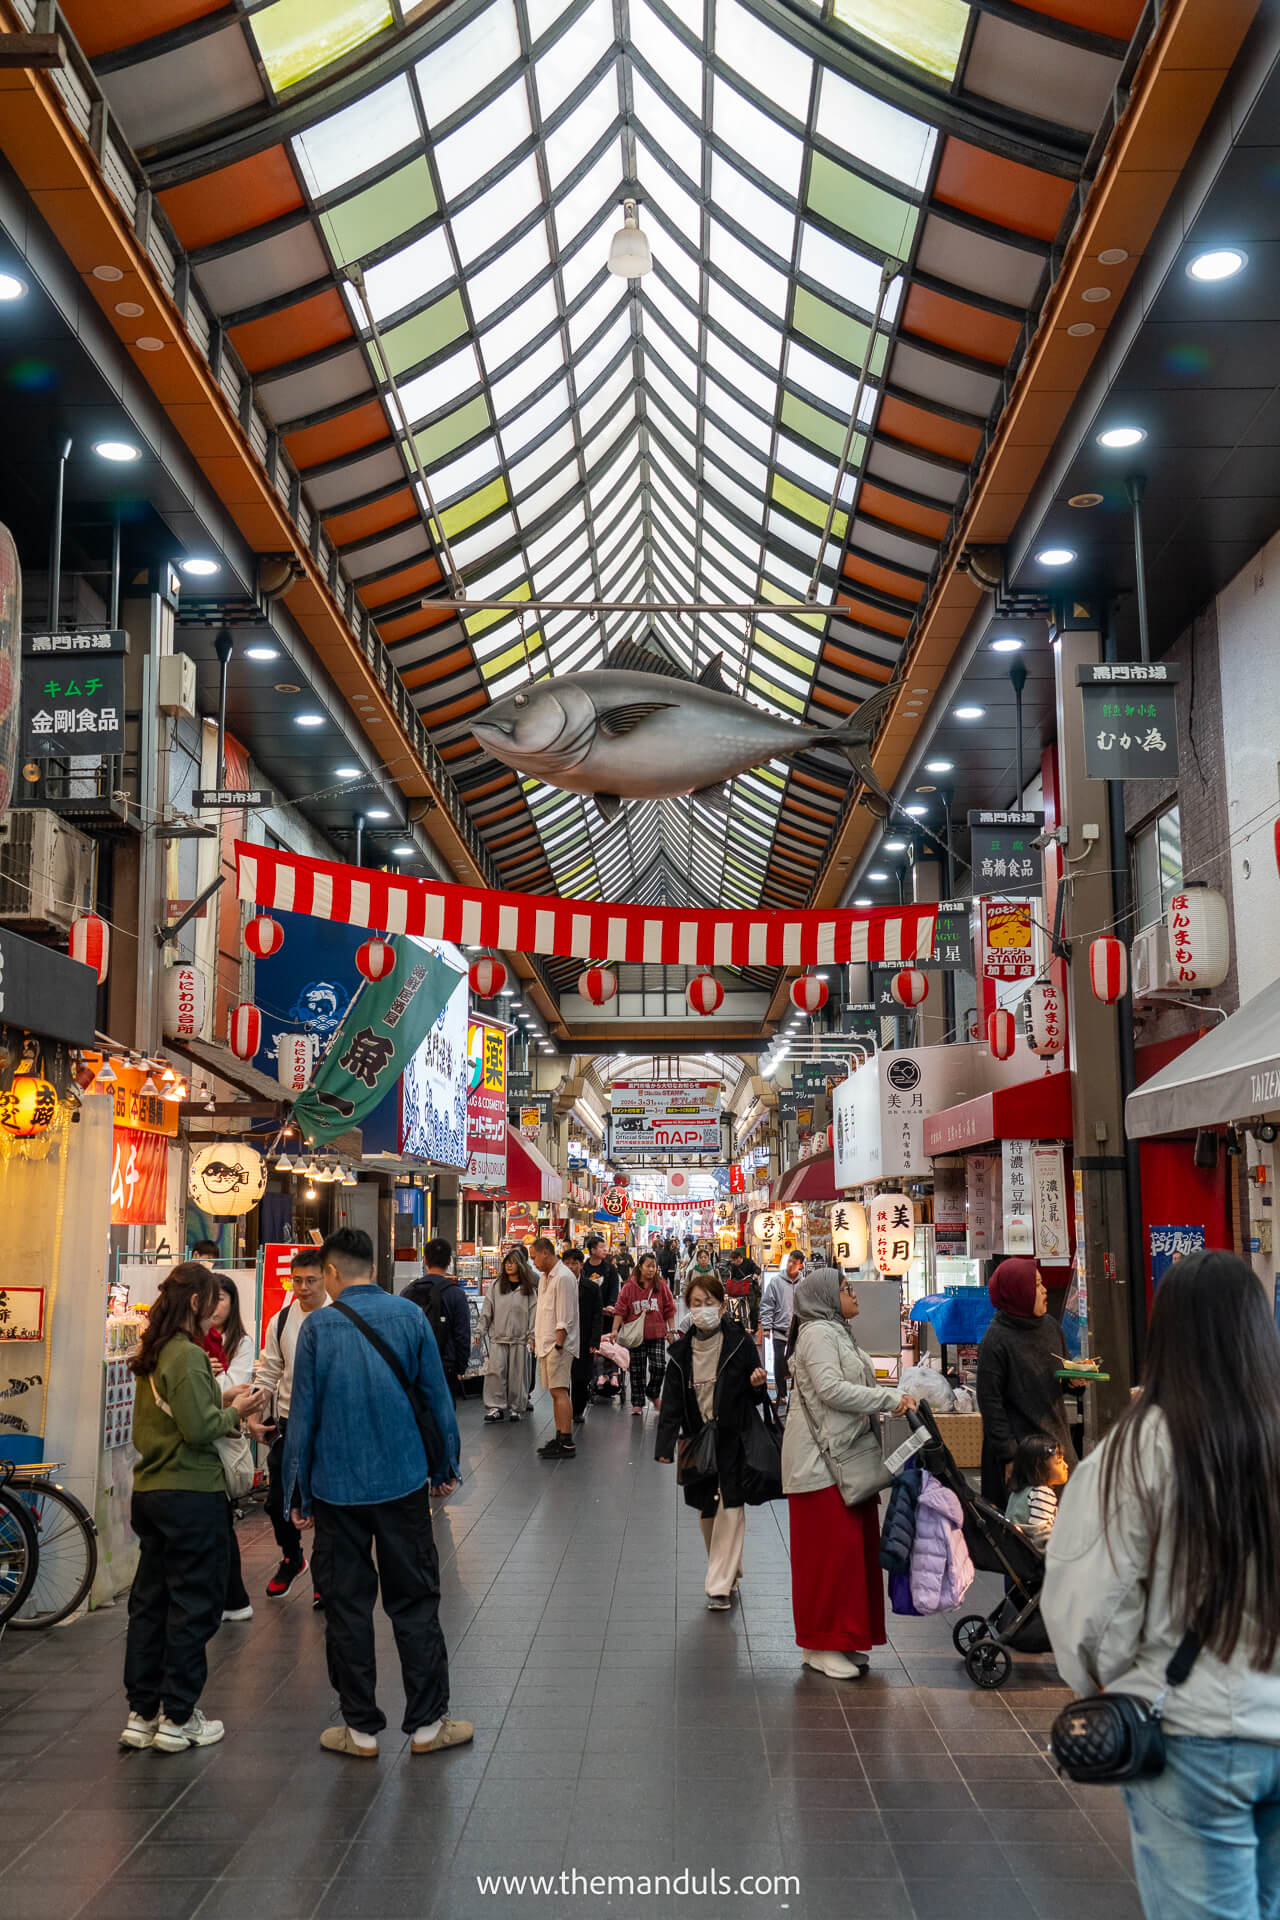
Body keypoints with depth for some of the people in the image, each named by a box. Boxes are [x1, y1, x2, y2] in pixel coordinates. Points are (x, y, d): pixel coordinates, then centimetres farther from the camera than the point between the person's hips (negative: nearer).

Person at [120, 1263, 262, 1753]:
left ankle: (141, 1714, 22)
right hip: (191, 1495, -9)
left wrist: (223, 1401, 10)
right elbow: (199, 1429, -22)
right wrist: (234, 1412, -6)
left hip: (149, 1490, 9)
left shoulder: (149, 1355, 10)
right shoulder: (188, 1355, -18)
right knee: (193, 1605, 2)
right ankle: (178, 1720, 9)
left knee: (149, 1602, 14)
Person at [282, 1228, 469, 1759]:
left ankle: (361, 1729, 17)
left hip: (337, 1488, -1)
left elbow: (303, 1414, -3)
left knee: (347, 1606, 10)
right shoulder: (409, 1315, -2)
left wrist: (299, 1493, 5)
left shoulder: (317, 1326, -6)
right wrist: (446, 1466, 13)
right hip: (403, 1481, 1)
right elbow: (437, 1396, 2)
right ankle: (427, 1723, 15)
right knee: (415, 1601, 10)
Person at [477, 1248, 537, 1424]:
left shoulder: (529, 1288, 3)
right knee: (495, 1370, -8)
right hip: (497, 1337, 1)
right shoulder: (496, 1286, 6)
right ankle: (495, 1407, -4)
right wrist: (480, 1330, 2)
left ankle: (515, 1407, 15)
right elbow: (487, 1309, 7)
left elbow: (533, 1312, 2)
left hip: (519, 1338, 0)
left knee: (516, 1373, 3)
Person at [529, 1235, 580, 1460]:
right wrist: (536, 1338, 19)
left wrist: (558, 1343, -19)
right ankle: (559, 1438, 18)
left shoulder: (563, 1277, -14)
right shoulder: (545, 1277, 17)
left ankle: (567, 1444, -12)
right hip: (546, 1344, 10)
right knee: (555, 1392, 12)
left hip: (558, 1346, -10)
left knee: (560, 1392, -11)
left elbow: (564, 1318, -17)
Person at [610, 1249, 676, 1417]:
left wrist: (671, 1330, 3)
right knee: (637, 1370, 4)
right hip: (636, 1335, 0)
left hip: (657, 1334, 1)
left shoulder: (662, 1286, 3)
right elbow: (620, 1310, -2)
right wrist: (615, 1330, -10)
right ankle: (637, 1404, 13)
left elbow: (669, 1309, 7)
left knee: (659, 1366, -8)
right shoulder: (629, 1287, -1)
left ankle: (653, 1393, 19)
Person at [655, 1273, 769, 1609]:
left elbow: (755, 1394, 3)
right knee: (707, 1512, 11)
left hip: (734, 1439, -4)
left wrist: (757, 1385, -21)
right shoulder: (681, 1351, 2)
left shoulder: (739, 1342, -6)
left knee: (730, 1509, -6)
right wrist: (665, 1445, -5)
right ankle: (728, 1572, 31)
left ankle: (720, 1585, 0)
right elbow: (672, 1401, 3)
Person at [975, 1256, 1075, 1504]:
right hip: (1020, 1444, -6)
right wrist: (1008, 1455, -15)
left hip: (1056, 1436, 7)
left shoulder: (1050, 1326, 8)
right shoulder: (996, 1340, -12)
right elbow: (989, 1402, -12)